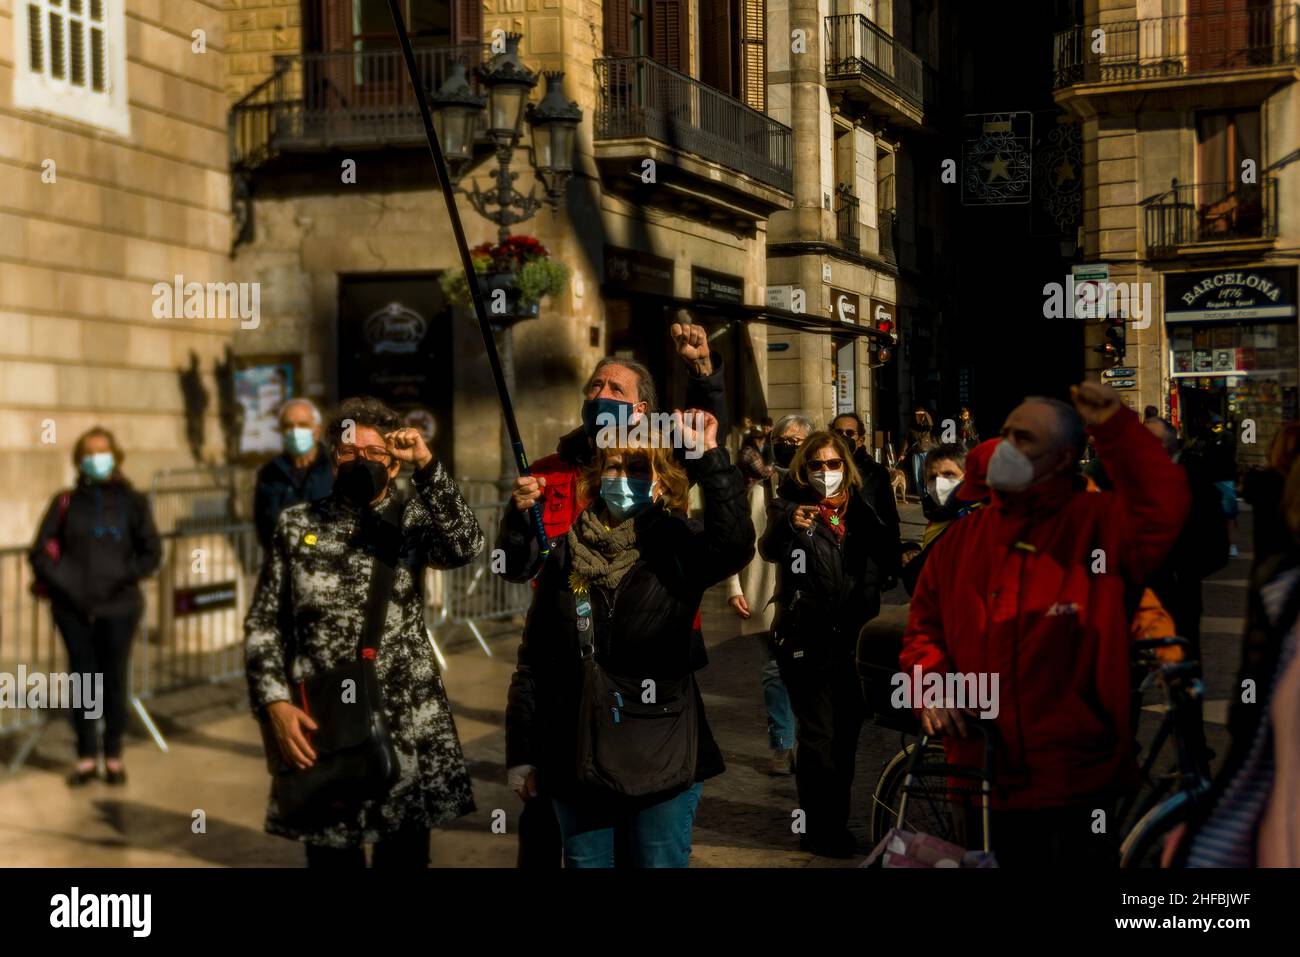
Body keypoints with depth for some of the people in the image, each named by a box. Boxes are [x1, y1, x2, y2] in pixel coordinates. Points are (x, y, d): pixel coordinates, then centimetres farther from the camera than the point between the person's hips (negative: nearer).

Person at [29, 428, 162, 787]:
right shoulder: (66, 502, 5)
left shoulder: (131, 502, 4)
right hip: (73, 608, 1)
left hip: (118, 607, -1)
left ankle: (113, 755, 14)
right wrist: (63, 584, -9)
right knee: (82, 677, 5)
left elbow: (151, 551, 3)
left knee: (114, 679, 4)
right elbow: (40, 552, 4)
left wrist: (123, 577, -10)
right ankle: (86, 757, 14)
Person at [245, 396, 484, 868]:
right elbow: (263, 625, 7)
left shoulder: (412, 521, 4)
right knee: (330, 855, 6)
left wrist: (426, 465, -24)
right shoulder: (297, 525, 7)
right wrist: (276, 704, -6)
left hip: (408, 725, 0)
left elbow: (466, 547, -17)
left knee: (404, 854, 6)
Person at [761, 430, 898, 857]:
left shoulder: (860, 509, 10)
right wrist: (789, 524, -43)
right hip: (807, 639, -5)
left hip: (855, 637, 5)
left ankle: (838, 820, 22)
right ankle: (819, 829, 3)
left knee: (847, 732, 11)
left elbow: (885, 558, 15)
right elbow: (769, 549, -22)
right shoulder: (791, 507, -4)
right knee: (818, 735, -4)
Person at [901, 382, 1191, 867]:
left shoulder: (1098, 523, -4)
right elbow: (923, 626, 15)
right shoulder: (962, 537, 9)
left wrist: (1116, 427, -27)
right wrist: (929, 681, -5)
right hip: (984, 781, 4)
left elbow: (1164, 512, -26)